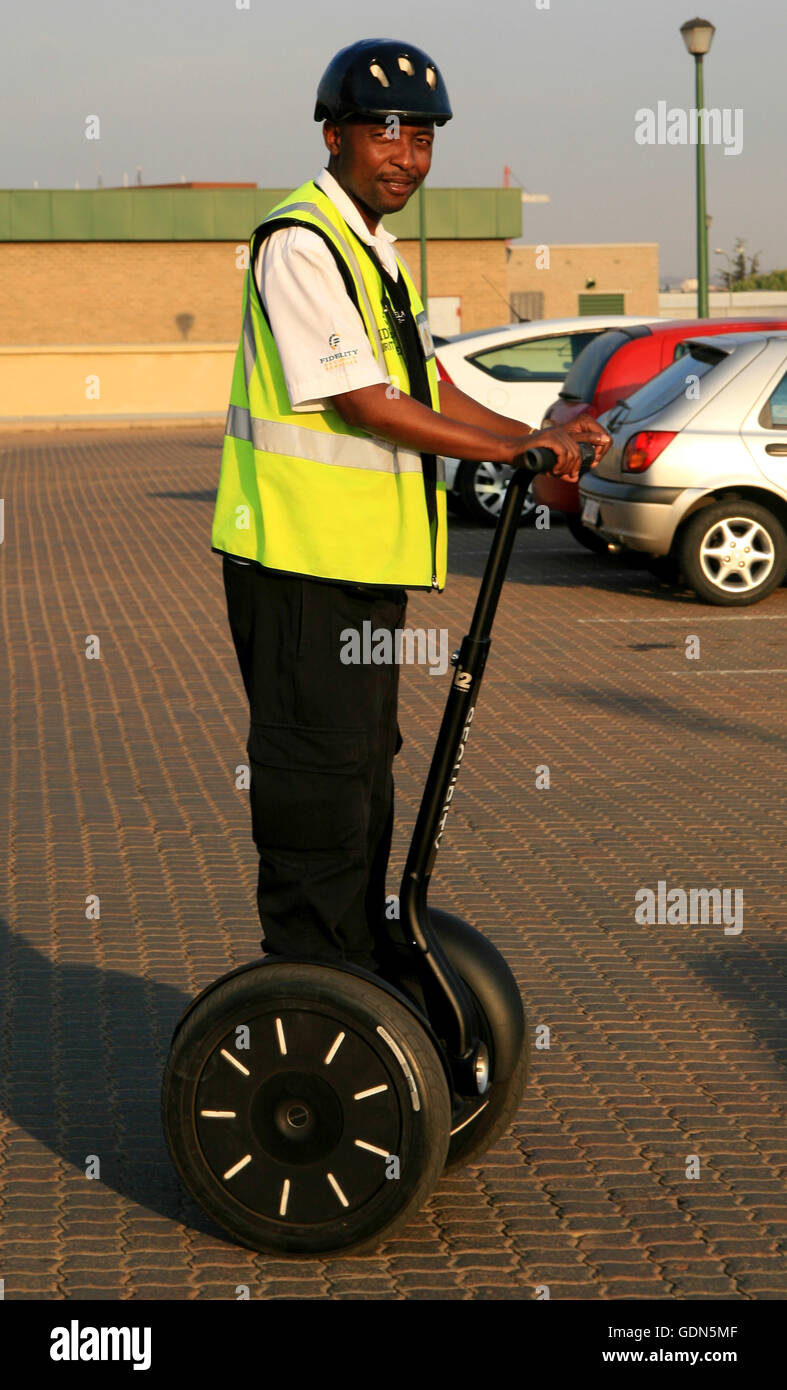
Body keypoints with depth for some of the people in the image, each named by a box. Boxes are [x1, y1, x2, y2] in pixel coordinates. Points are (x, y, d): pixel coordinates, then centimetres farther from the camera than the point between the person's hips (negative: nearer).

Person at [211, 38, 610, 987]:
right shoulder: (299, 244, -15)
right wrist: (511, 450, -20)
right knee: (315, 771, -4)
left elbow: (427, 392, 17)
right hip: (300, 556, -10)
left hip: (368, 552, 10)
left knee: (364, 760, 17)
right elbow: (359, 403, -22)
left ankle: (364, 965, 29)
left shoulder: (375, 250, 17)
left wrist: (542, 437, 3)